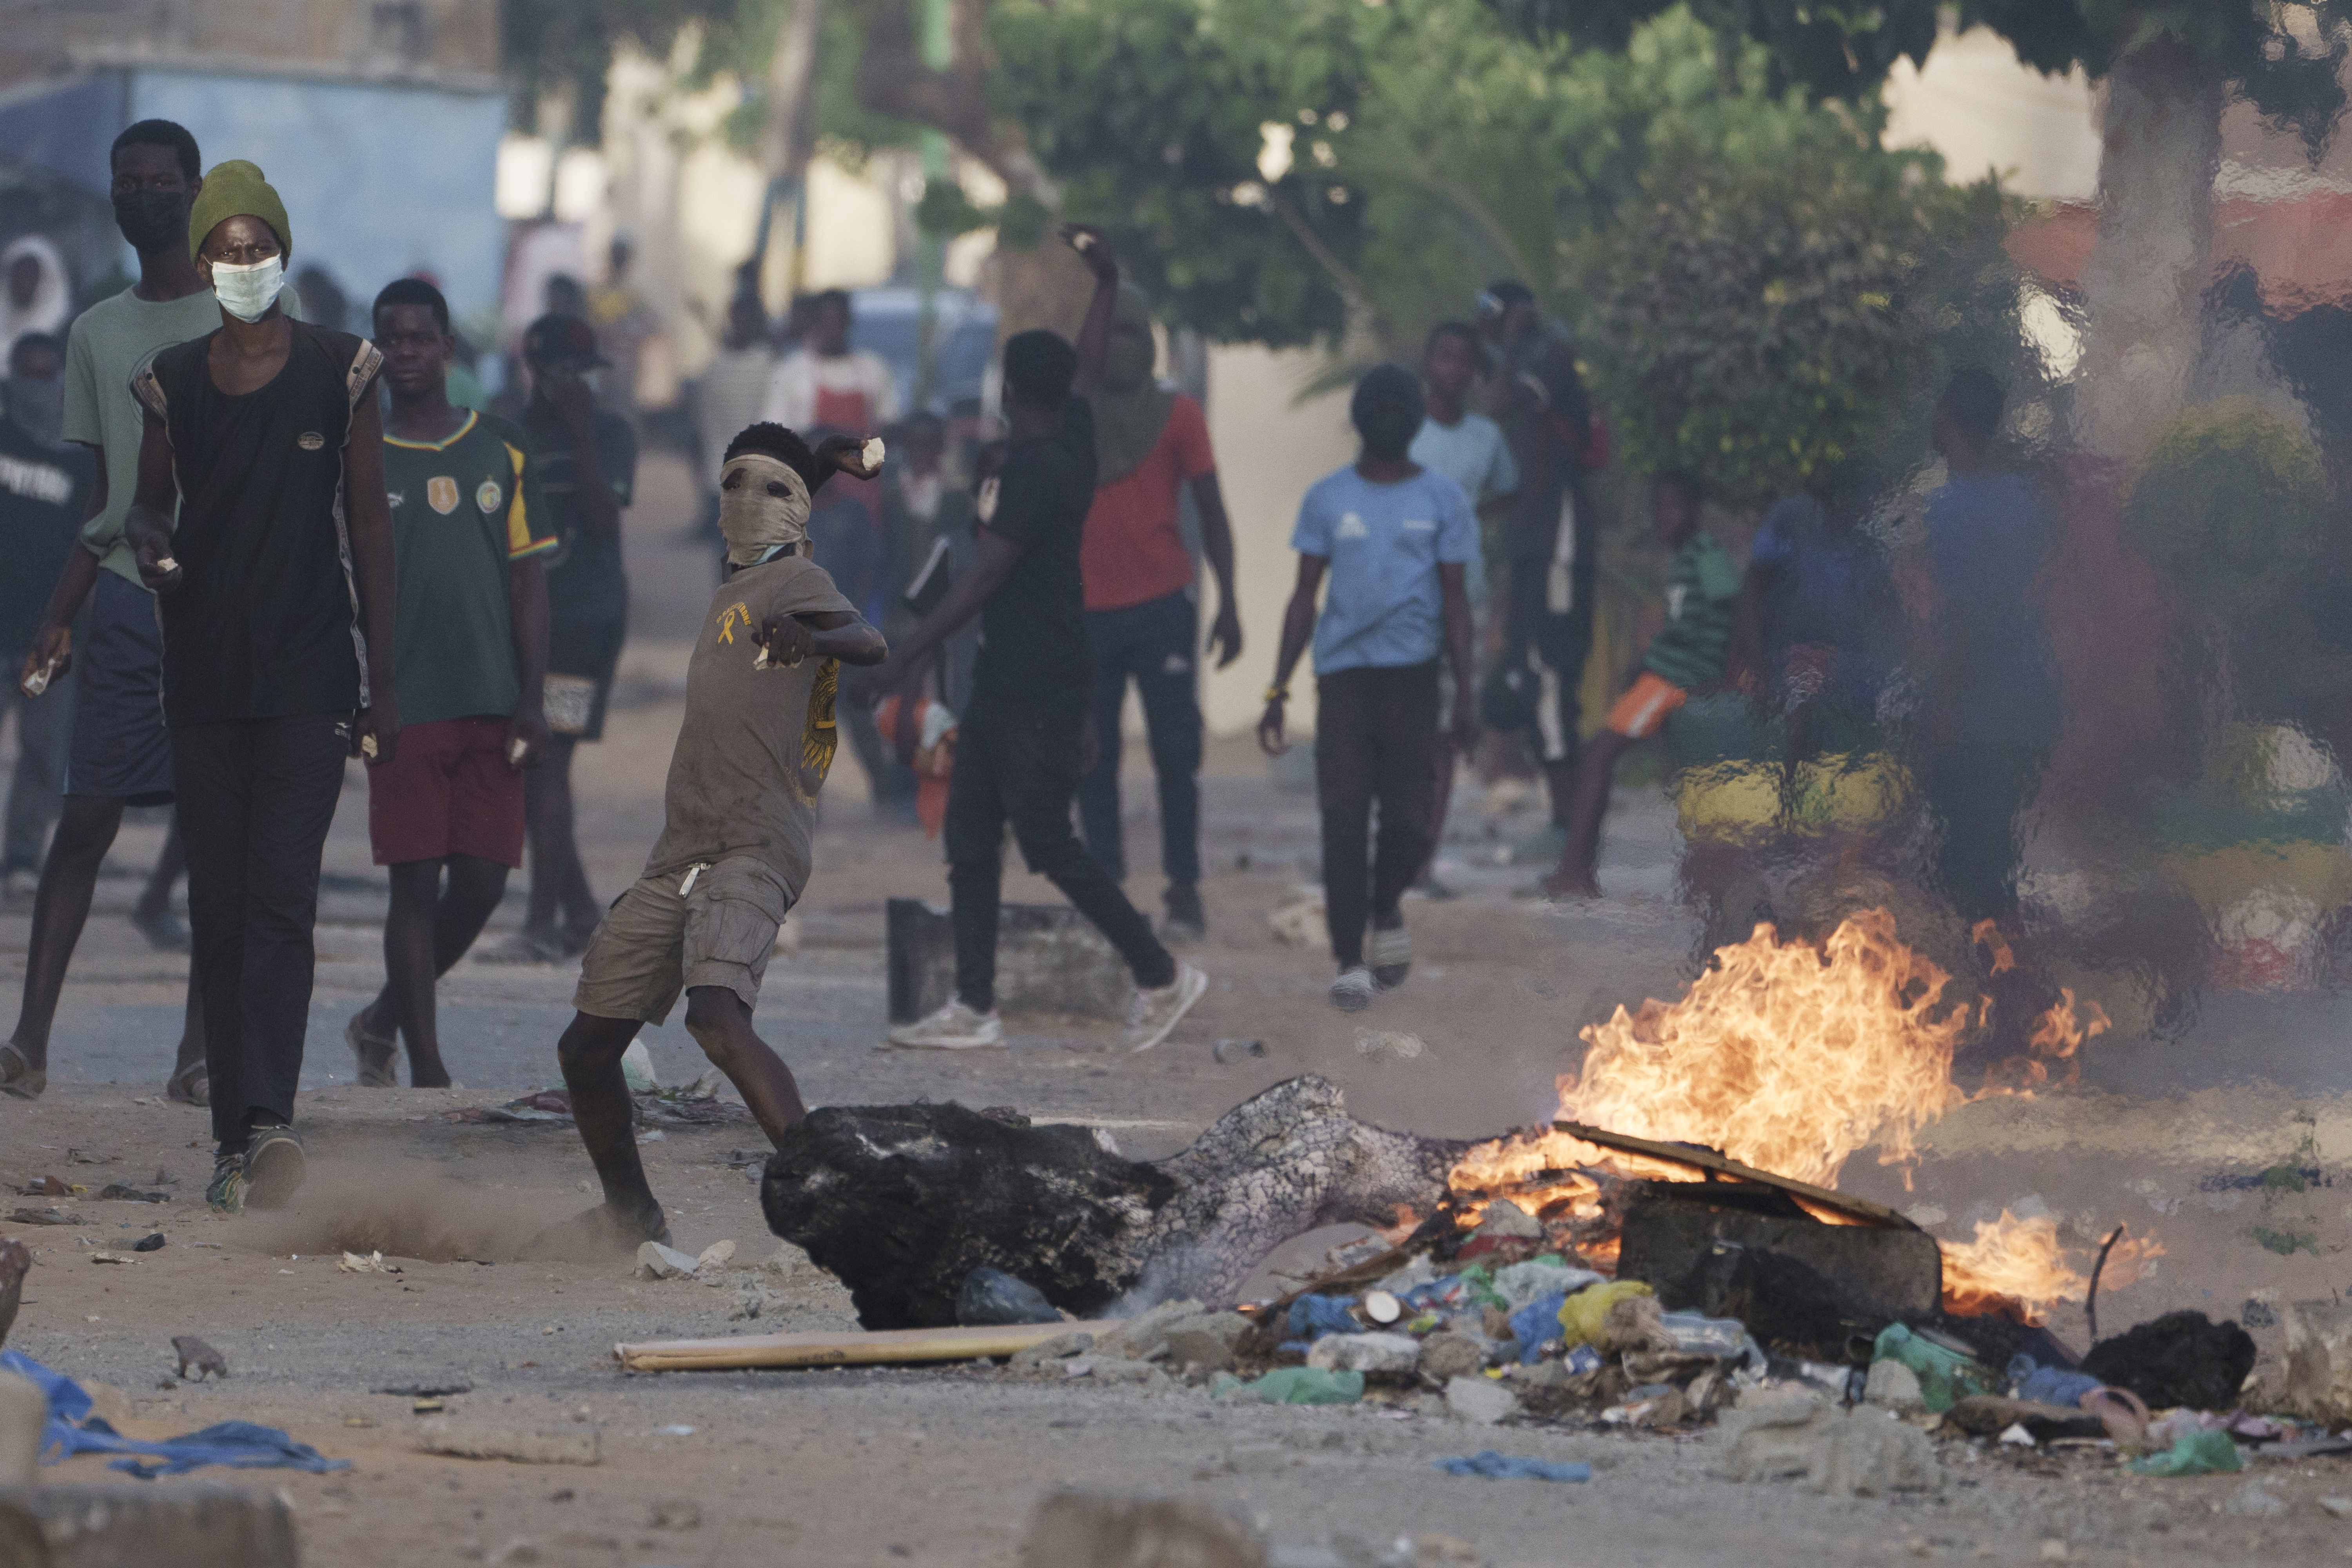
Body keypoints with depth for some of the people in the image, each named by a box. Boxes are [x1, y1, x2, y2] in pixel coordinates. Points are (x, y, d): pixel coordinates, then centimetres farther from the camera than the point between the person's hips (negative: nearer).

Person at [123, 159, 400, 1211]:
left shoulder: (340, 373, 0)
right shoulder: (173, 382, 7)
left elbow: (368, 524, 3)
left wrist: (381, 680, 1)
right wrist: (146, 539, -8)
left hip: (309, 679, -3)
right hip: (204, 679, 3)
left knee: (281, 899, -15)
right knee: (218, 907, 4)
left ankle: (267, 1116, -25)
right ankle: (238, 1134, 7)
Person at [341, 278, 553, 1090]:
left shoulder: (501, 450, 8)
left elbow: (527, 580, 9)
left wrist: (533, 702, 2)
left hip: (492, 707, 2)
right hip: (403, 708, -2)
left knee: (482, 881, 0)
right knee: (416, 881, -5)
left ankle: (385, 1019, 21)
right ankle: (427, 1068, 0)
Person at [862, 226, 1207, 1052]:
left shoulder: (1037, 465, -19)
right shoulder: (1072, 437, 7)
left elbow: (986, 575, -23)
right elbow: (1089, 364, 26)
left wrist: (909, 655, -25)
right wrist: (1107, 284, 37)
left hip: (1038, 689, -10)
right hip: (1006, 681, 10)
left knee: (1048, 843, -5)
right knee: (970, 841, 7)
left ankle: (1161, 975, 4)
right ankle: (974, 1007, 8)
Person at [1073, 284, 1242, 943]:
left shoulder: (1176, 414, 6)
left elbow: (1211, 510, 5)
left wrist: (1228, 602, -2)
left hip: (1161, 607, -2)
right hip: (1085, 611, 2)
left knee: (1175, 752, -6)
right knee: (1092, 759, 0)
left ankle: (1185, 891, -3)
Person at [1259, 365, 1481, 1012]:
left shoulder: (1442, 500, 6)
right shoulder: (1328, 498, 8)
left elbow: (1455, 602, 7)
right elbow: (1305, 598, 11)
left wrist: (1464, 696, 0)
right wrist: (1277, 691, 5)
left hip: (1412, 673, 0)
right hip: (1343, 671, 0)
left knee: (1409, 820, -6)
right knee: (1343, 819, -8)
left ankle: (1386, 909, 25)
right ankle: (1350, 961, -5)